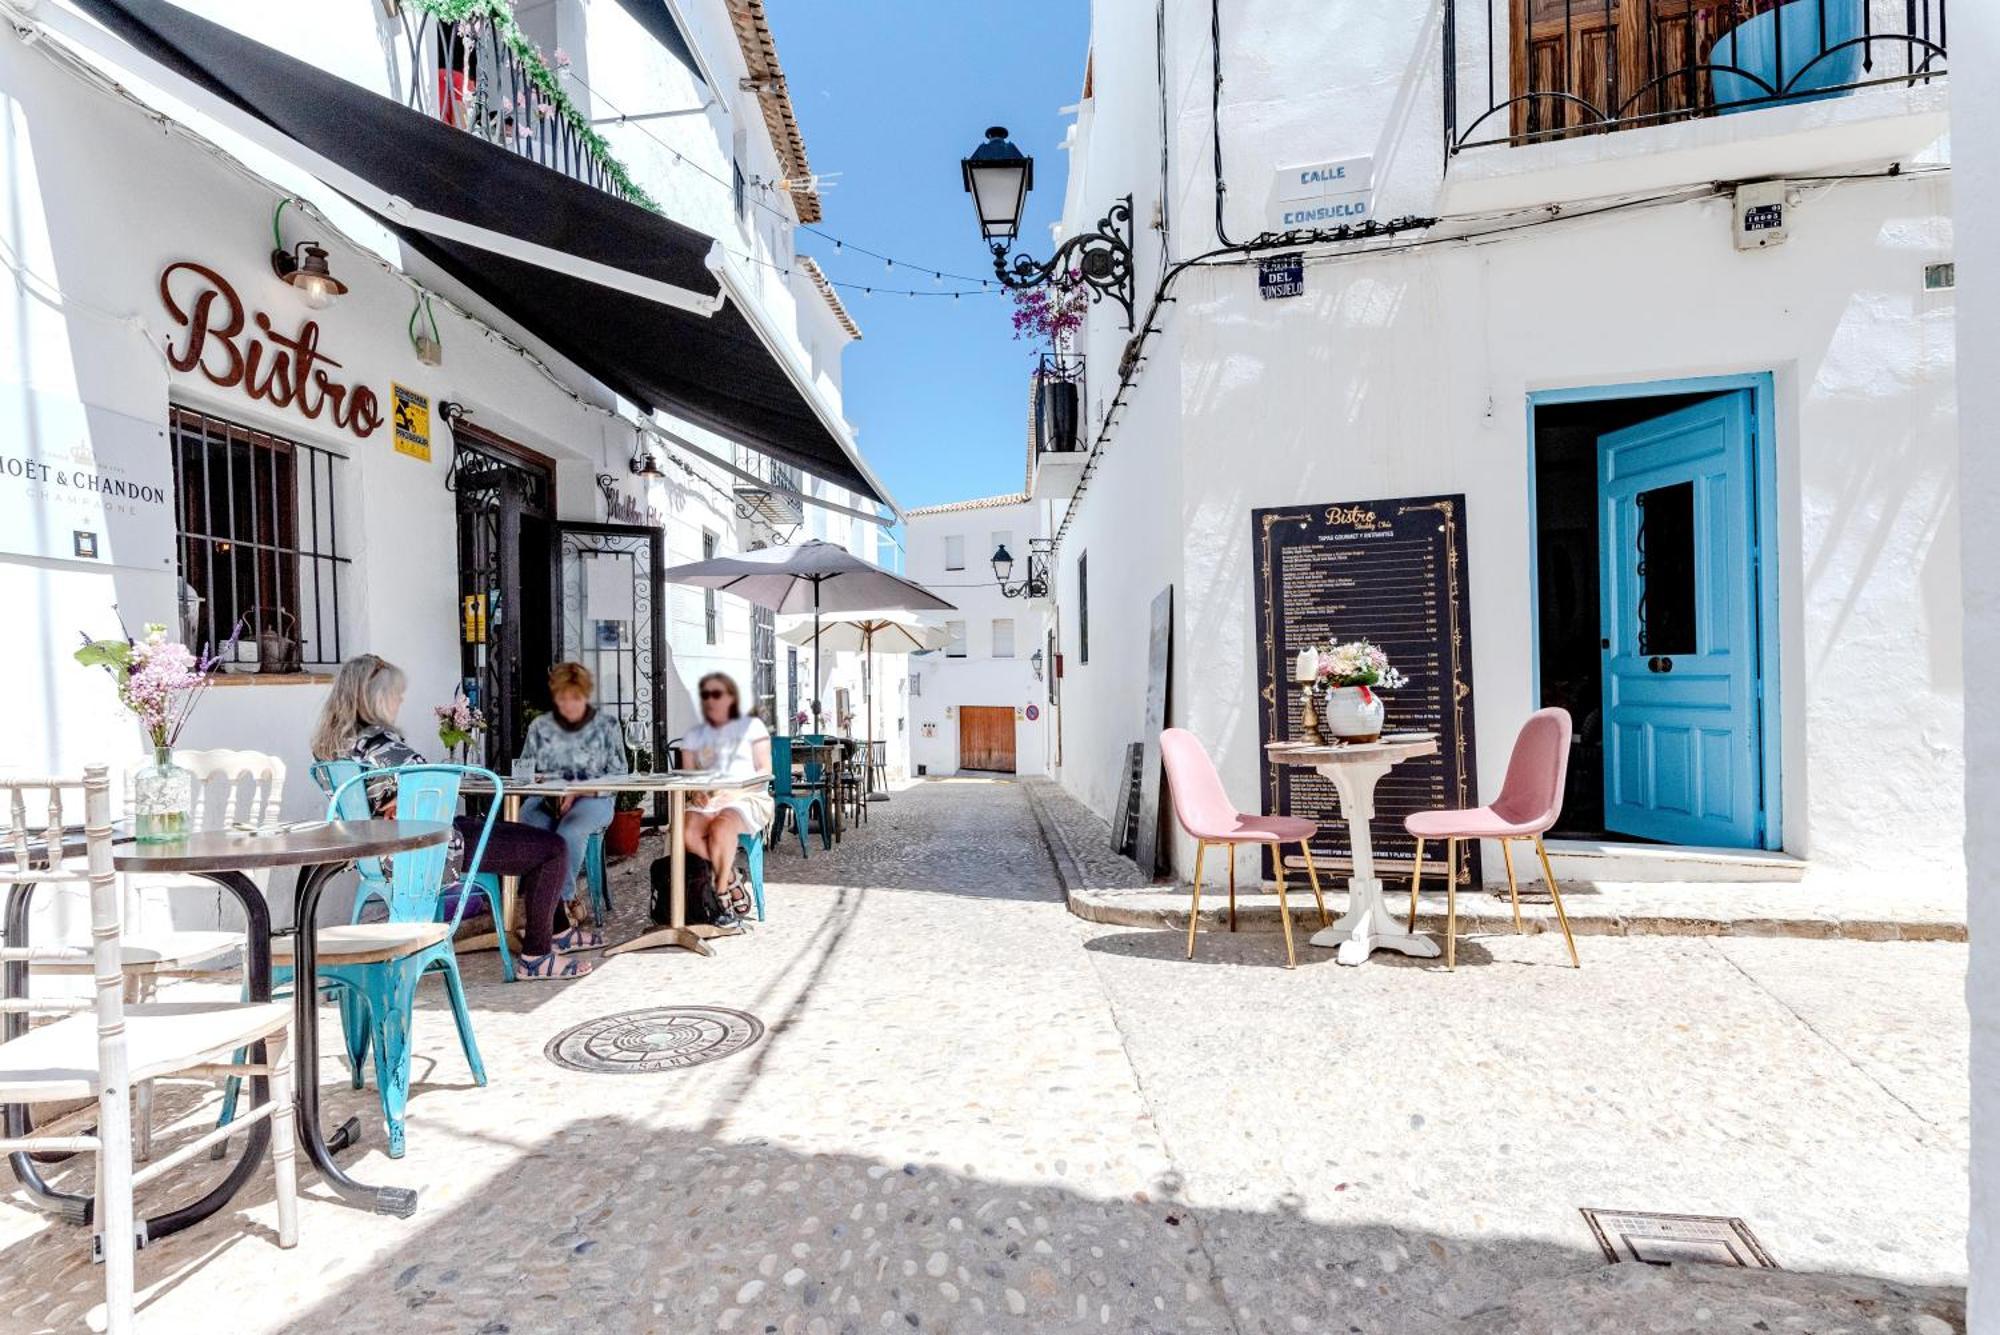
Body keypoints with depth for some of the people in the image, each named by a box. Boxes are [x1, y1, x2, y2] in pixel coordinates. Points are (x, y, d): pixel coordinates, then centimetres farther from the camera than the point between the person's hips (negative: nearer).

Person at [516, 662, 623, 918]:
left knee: (570, 832, -35)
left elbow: (618, 774, 1)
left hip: (592, 799, -3)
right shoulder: (540, 725, 12)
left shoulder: (606, 725, 4)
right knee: (523, 827, -30)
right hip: (547, 798, 3)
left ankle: (563, 899, -13)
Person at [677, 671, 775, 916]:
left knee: (721, 828, -36)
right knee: (686, 834, -29)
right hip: (706, 801, 4)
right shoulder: (694, 734, 20)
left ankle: (721, 891, -16)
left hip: (748, 799, -3)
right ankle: (731, 880, -10)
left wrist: (736, 792, -16)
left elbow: (765, 772, 1)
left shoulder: (751, 725, 8)